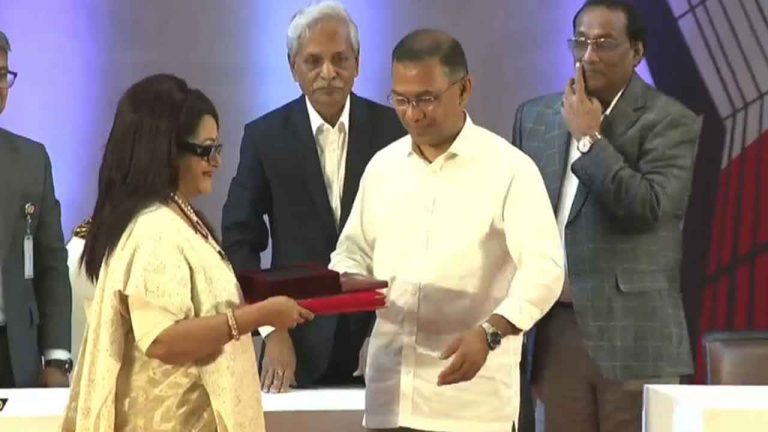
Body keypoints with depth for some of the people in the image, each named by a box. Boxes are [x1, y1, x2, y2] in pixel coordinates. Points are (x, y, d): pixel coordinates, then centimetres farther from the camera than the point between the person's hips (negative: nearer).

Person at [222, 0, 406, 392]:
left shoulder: (393, 130, -1)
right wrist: (271, 330, -9)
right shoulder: (265, 136, -1)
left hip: (384, 333, 0)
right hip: (299, 341, 0)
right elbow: (240, 240, -1)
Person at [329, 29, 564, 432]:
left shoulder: (510, 169, -7)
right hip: (389, 392, 5)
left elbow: (543, 269, -15)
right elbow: (354, 250, 20)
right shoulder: (382, 165, 11)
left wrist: (490, 332, -30)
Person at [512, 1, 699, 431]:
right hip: (556, 325, 5)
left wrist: (589, 138, -12)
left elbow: (648, 207, -17)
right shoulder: (535, 116, 13)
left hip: (631, 330, -4)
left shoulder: (670, 121, -4)